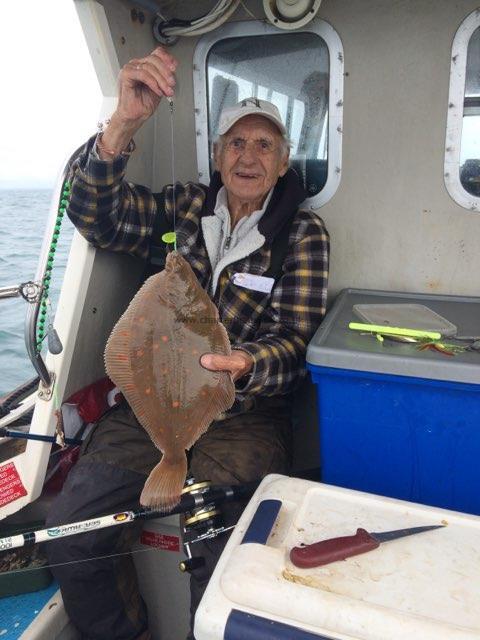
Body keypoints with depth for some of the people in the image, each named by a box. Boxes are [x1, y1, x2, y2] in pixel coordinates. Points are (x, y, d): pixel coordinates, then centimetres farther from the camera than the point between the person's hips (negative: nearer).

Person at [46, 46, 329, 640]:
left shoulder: (303, 233, 2)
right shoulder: (185, 206, 8)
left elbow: (295, 339, -7)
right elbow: (96, 215, -8)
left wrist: (247, 364, -29)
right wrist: (124, 123, -24)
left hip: (245, 411, -2)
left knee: (227, 561, -23)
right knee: (68, 533, -11)